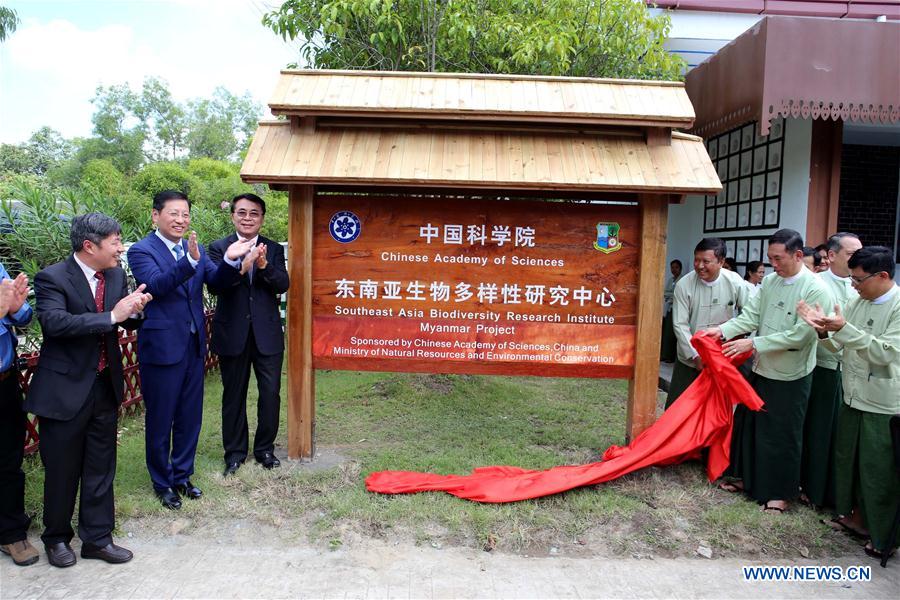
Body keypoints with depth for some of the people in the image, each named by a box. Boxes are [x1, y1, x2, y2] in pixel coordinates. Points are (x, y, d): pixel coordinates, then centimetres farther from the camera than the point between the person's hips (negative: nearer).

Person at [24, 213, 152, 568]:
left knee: (101, 468, 13)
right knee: (61, 470, 11)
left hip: (105, 386, 5)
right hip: (65, 389, -5)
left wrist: (133, 311, -14)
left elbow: (127, 322, 9)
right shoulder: (52, 278, -14)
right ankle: (57, 538, 32)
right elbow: (54, 322, -30)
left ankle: (97, 538, 27)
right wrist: (112, 316, -32)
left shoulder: (116, 275, 3)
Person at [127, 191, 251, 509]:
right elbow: (156, 284, -28)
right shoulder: (141, 250, -11)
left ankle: (182, 476, 34)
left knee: (190, 417, 17)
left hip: (194, 346, 6)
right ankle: (162, 483, 28)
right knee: (160, 420, 10)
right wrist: (190, 261, -43)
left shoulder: (195, 249, 7)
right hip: (161, 348, -6)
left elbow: (217, 279, -4)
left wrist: (230, 260, -24)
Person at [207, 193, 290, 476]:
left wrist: (264, 265, -26)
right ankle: (235, 452, 26)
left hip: (267, 333, 1)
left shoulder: (274, 249, 6)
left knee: (271, 394, 5)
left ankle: (265, 448, 24)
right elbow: (214, 285, -14)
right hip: (232, 334, -1)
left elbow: (283, 285, -7)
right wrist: (241, 266, -31)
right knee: (234, 396, 11)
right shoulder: (219, 248, 0)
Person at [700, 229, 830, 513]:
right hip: (762, 369, 6)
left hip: (790, 377, -6)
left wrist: (753, 343, -26)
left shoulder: (815, 290, -17)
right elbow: (750, 316, 0)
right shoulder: (770, 281, 2)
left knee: (782, 436, 6)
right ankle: (745, 477, 35)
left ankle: (780, 492, 24)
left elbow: (800, 335, -22)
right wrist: (723, 330, -16)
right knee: (746, 424, 16)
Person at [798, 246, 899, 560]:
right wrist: (824, 329, -15)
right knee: (848, 459, 18)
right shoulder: (857, 301, 3)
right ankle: (856, 515, 38)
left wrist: (843, 328, -30)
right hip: (853, 398, 7)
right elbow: (837, 344, 6)